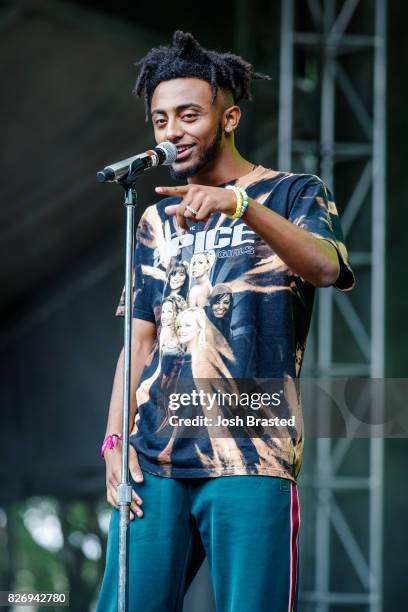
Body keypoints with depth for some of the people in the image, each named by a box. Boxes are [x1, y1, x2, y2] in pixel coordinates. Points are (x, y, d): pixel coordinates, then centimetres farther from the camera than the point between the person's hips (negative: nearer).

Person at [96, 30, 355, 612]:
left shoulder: (293, 194, 6)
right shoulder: (157, 221, 21)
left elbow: (325, 267, -16)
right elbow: (139, 340, 17)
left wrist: (238, 204, -31)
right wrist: (116, 440, 3)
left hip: (250, 456, -4)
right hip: (153, 459, 4)